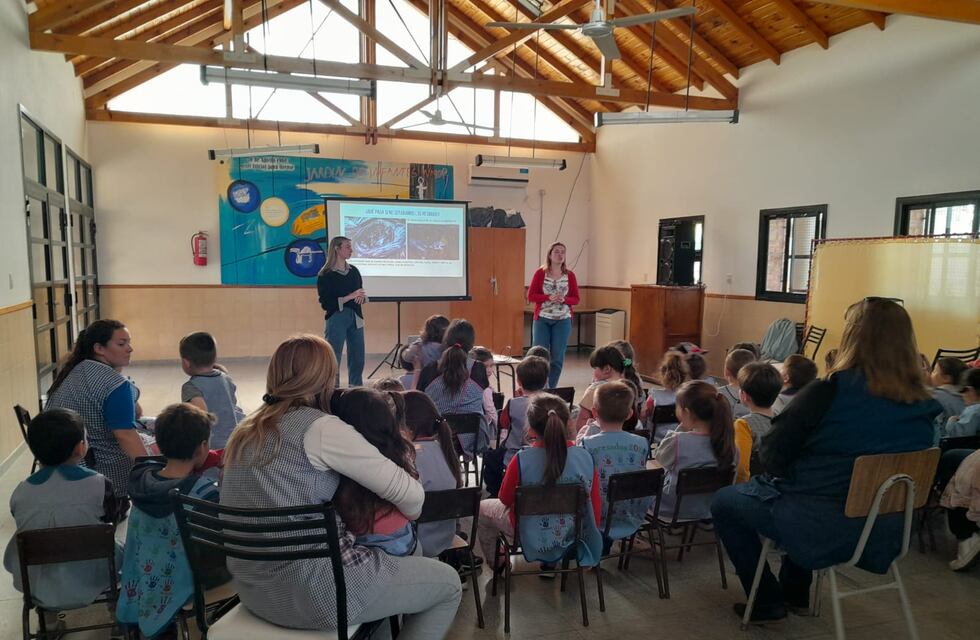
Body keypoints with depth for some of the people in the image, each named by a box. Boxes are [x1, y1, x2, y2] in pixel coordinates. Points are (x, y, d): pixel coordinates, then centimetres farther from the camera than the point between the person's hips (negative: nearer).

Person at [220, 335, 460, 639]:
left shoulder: (245, 432, 8)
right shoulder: (320, 427, -15)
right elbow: (411, 495, -14)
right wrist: (402, 519, 8)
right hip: (315, 590, -8)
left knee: (389, 558, 30)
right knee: (448, 583, 9)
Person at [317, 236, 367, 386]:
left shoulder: (354, 270, 8)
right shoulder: (325, 275, -8)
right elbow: (326, 304, -12)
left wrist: (362, 297, -4)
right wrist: (350, 297, -19)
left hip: (356, 318, 6)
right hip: (337, 319, -5)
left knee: (358, 358, 9)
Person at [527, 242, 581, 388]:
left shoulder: (570, 275, 3)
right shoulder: (540, 273, -1)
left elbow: (576, 299, 5)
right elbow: (530, 296, -3)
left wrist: (564, 299, -15)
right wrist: (549, 297, -17)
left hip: (563, 320, 1)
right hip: (542, 319, -1)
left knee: (557, 357, 2)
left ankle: (551, 389, 14)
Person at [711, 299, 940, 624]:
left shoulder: (829, 391, -22)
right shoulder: (924, 407, -4)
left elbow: (772, 454, -15)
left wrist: (792, 471, 6)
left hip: (823, 529, -6)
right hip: (884, 534, 7)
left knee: (724, 501, 15)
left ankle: (767, 602, 20)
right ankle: (795, 590, 40)